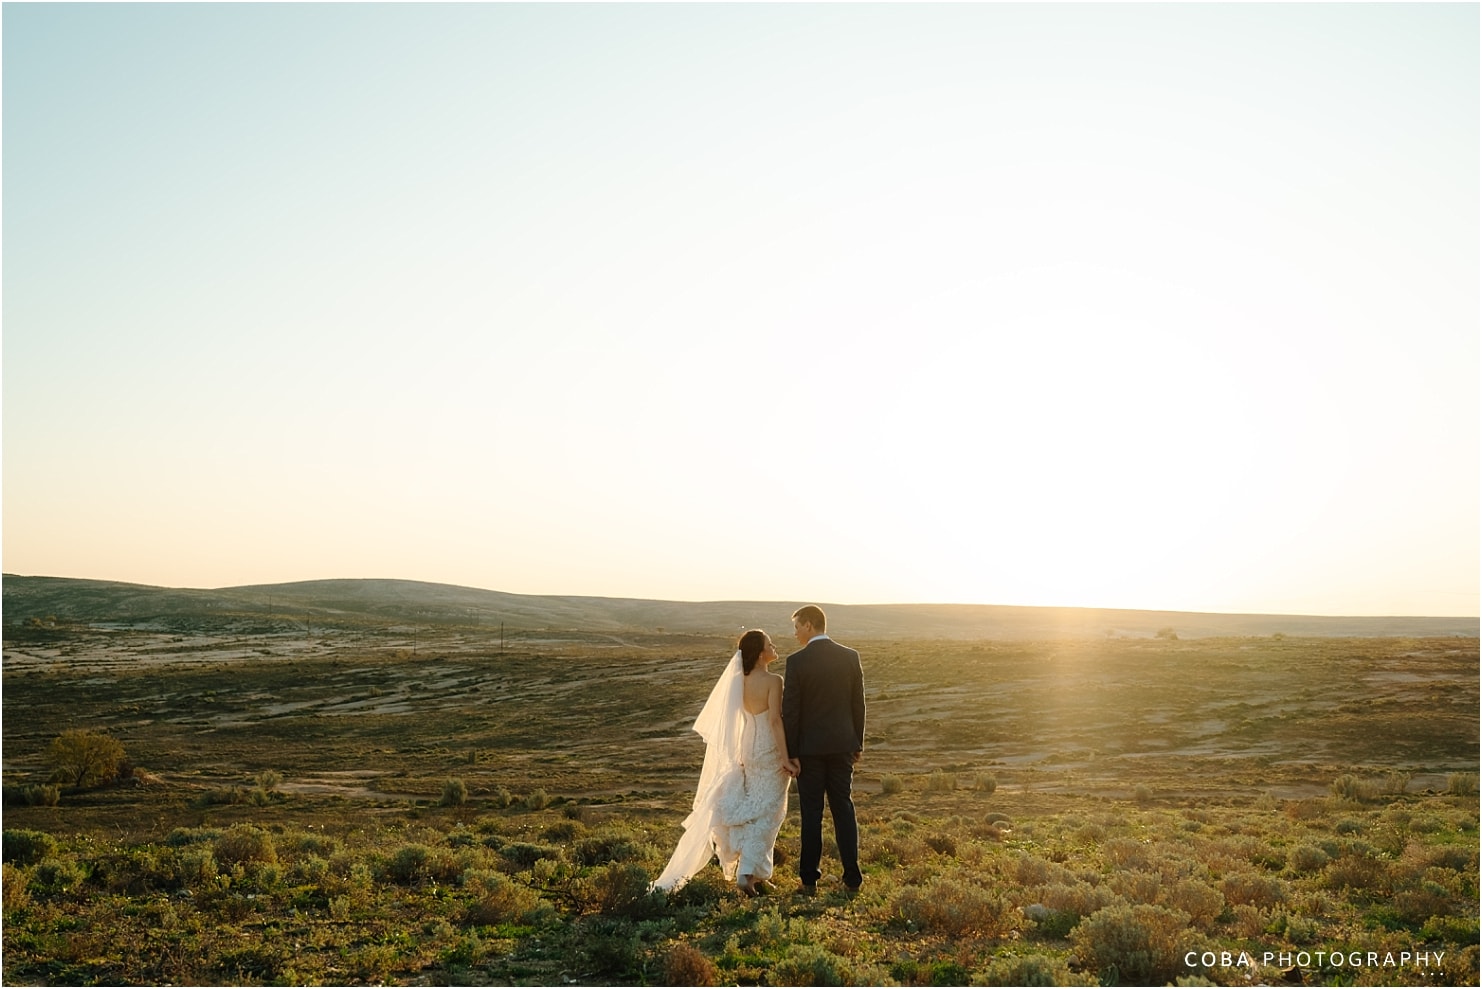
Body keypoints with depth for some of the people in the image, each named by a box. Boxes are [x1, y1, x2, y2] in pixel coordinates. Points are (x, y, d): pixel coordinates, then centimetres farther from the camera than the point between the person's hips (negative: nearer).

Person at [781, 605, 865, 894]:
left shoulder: (797, 661, -11)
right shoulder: (850, 657, 0)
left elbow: (790, 710, -10)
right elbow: (858, 704, 4)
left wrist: (790, 752, -4)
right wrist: (857, 743, 13)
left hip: (809, 747, -3)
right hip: (842, 745, 3)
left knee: (811, 813, 5)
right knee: (844, 809, 10)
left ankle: (809, 879, 10)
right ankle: (852, 877, 11)